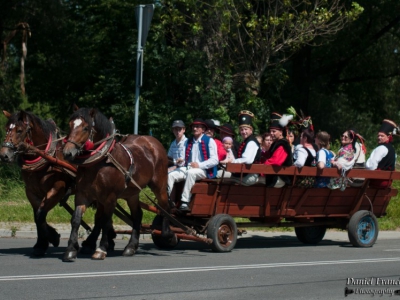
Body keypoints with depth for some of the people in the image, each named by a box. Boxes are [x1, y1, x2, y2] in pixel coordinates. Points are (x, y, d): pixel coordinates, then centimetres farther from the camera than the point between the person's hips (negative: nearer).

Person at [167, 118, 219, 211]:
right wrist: (181, 162, 3)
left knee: (191, 173, -37)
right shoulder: (188, 141, 20)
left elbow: (215, 160, -8)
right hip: (188, 168, 6)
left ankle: (185, 202, -41)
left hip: (203, 170, -6)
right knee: (171, 175, -16)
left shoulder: (209, 141, 1)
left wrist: (199, 165, -19)